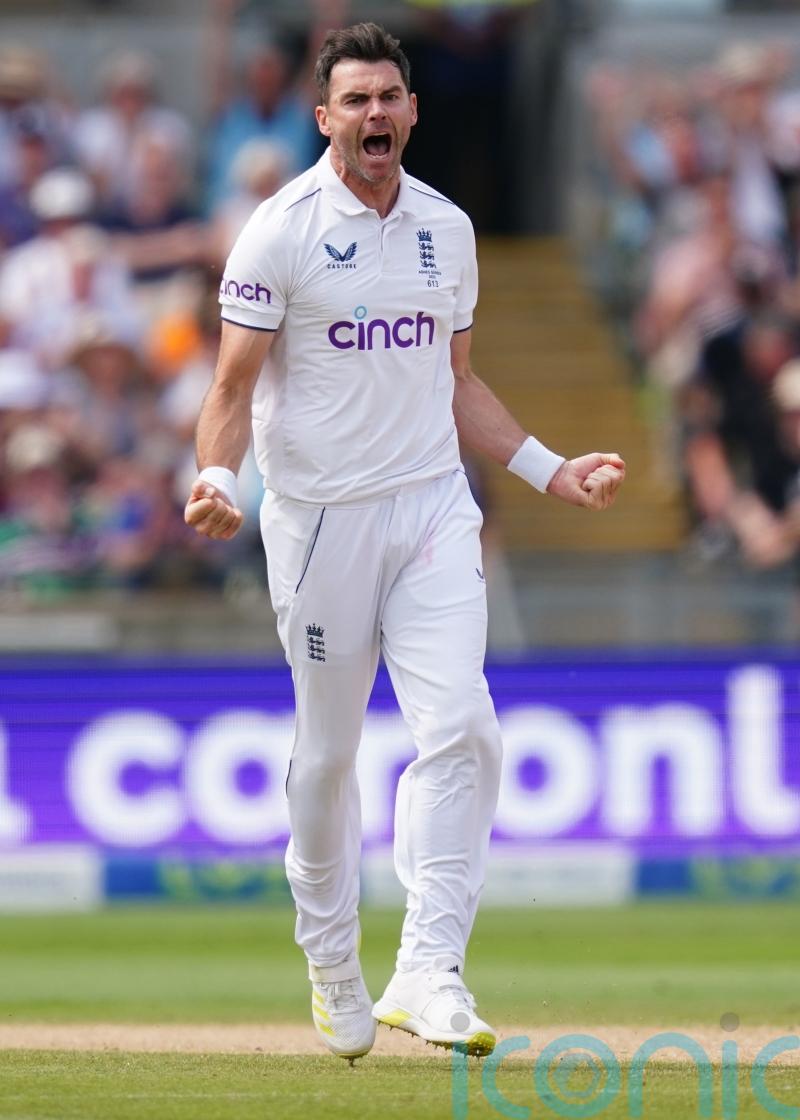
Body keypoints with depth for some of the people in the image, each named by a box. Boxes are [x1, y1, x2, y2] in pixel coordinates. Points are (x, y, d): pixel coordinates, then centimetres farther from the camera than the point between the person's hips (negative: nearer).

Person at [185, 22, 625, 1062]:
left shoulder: (447, 229, 10)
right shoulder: (282, 230, -6)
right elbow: (234, 387, -7)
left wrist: (549, 468, 11)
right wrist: (217, 479, -25)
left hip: (432, 508, 3)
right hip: (319, 517, -3)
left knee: (459, 726, -13)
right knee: (326, 751, 5)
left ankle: (428, 973, -15)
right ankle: (333, 969, 23)